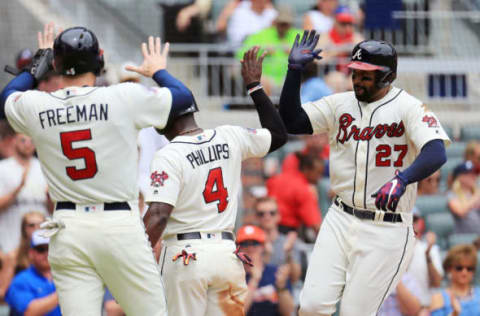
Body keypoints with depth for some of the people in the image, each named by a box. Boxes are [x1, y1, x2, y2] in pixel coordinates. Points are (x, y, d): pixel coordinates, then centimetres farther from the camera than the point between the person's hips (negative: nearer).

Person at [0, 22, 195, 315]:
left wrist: (40, 61, 39)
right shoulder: (125, 98, -7)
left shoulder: (34, 107, 2)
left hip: (67, 231, 3)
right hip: (120, 225, -3)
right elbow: (185, 96, 8)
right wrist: (158, 70, 27)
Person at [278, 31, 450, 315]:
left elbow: (436, 154, -25)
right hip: (340, 220, 4)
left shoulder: (408, 107, -10)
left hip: (386, 229, -4)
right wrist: (295, 69, -7)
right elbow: (290, 122, 3)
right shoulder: (341, 104, 7)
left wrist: (401, 180, -44)